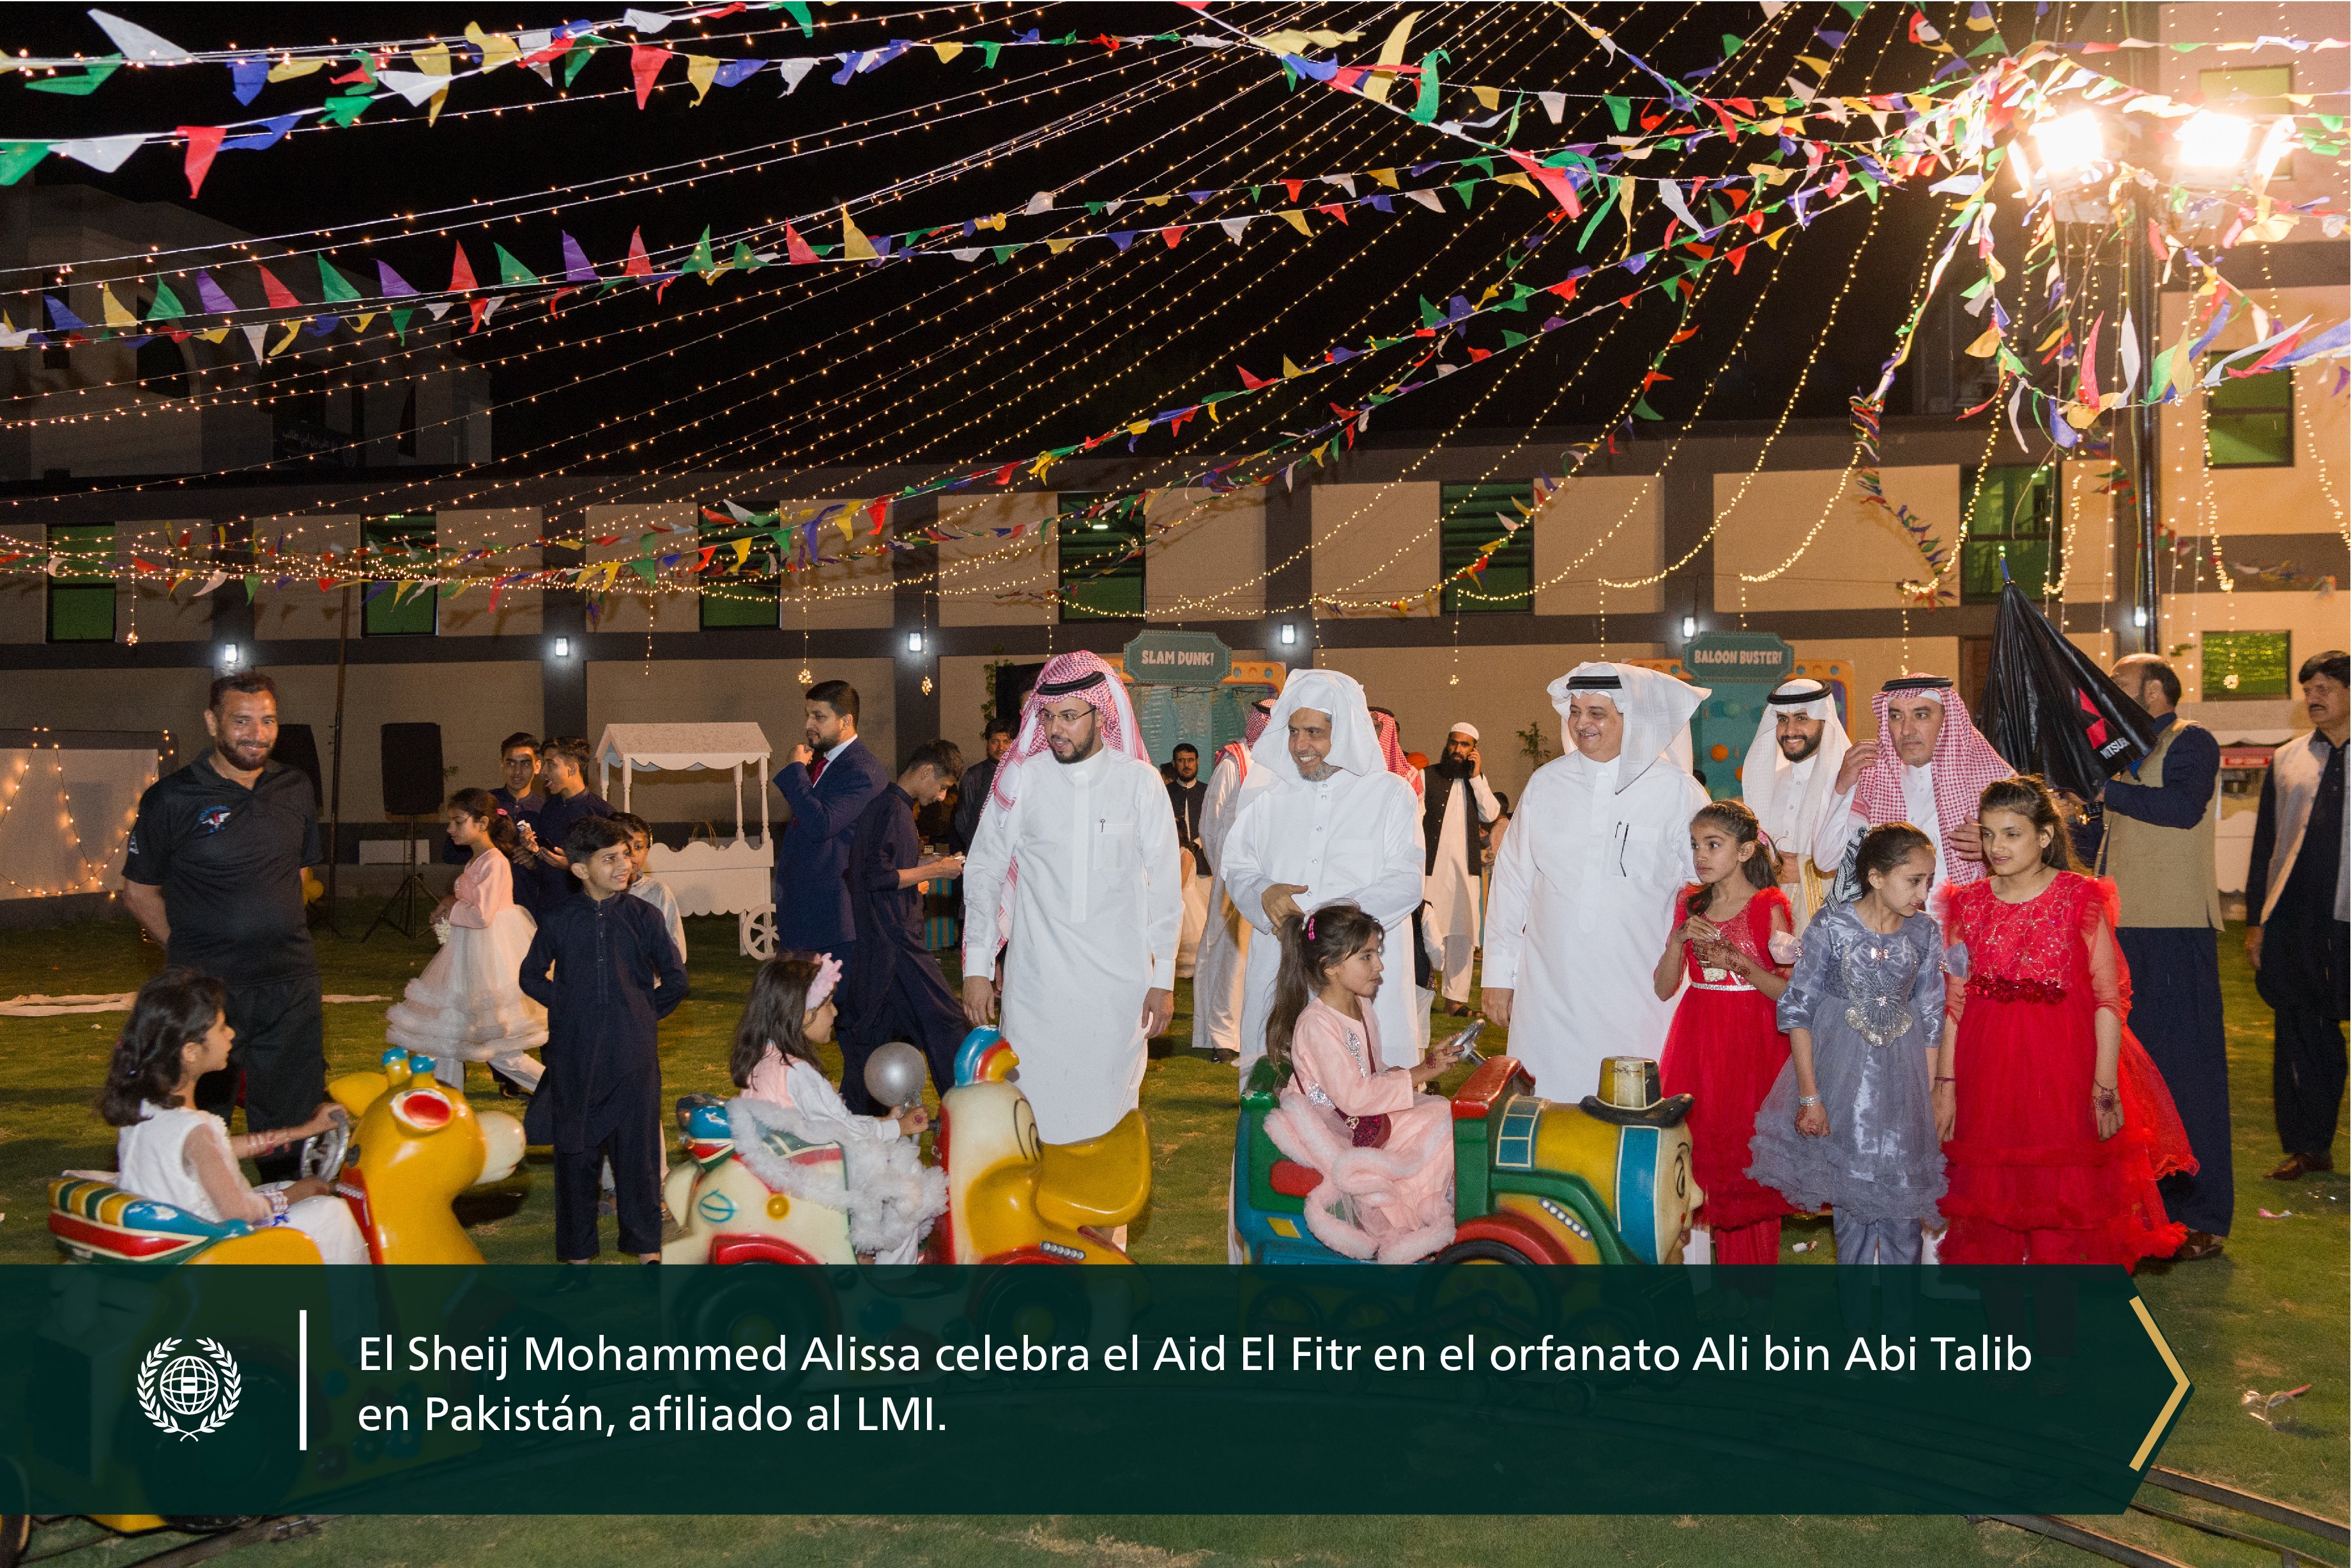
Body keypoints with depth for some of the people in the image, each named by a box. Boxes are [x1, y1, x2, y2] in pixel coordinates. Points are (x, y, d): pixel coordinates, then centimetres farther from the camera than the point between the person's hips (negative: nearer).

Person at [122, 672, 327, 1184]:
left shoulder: (295, 790, 8)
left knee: (294, 1119, 12)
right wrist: (191, 949, -1)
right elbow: (139, 891, 2)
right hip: (207, 987, -4)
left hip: (291, 984, 4)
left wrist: (277, 935, 13)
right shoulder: (173, 799, -5)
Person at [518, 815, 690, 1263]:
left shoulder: (643, 916, 0)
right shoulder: (559, 920, 2)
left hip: (633, 1056, -1)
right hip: (575, 1055, 1)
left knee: (637, 1145, 3)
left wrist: (645, 1012, 4)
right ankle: (577, 1248, 18)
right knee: (576, 1150, 7)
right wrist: (567, 1007, 4)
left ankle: (646, 1244, 14)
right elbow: (531, 976, 14)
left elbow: (675, 979, 6)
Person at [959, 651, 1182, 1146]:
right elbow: (983, 872, 6)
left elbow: (1163, 884, 5)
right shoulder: (1020, 779, 0)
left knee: (1110, 1107, 4)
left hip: (1119, 978, 0)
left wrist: (1164, 977, 3)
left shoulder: (1140, 782, 1)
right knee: (1033, 1108, -3)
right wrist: (976, 967, 2)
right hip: (1036, 979, 0)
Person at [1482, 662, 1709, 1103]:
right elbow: (1511, 881, 13)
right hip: (1550, 990, 2)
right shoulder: (1545, 784, 7)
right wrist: (1498, 977, 12)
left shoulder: (1675, 790, -1)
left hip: (1636, 995, -2)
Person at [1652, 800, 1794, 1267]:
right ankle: (1695, 1249, 12)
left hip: (1752, 1042, -4)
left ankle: (1749, 1258, 9)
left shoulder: (1770, 908, -4)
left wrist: (1741, 962, -18)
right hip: (1696, 1041, 4)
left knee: (1745, 1156, -2)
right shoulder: (1689, 903, 8)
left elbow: (1789, 991, -6)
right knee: (1697, 1150, 2)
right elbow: (1664, 988, 7)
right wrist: (1679, 939, -8)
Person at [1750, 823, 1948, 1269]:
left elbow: (1930, 1019, 5)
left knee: (1904, 1203, 4)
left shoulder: (1925, 932, -1)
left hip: (1901, 1078, 2)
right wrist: (1809, 1096, -10)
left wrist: (1928, 1097, 2)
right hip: (1842, 1075, -2)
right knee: (1852, 1198, 7)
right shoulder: (1832, 925, -11)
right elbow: (1796, 1009, -9)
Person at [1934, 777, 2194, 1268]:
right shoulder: (1969, 904, 6)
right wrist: (1945, 1084, 4)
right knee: (1989, 1210, 8)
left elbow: (2109, 999, -5)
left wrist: (2106, 1087, -10)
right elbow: (1955, 1003, 7)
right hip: (1987, 1076, 3)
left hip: (2062, 1076, -3)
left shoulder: (2081, 900, -3)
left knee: (2064, 1208, 1)